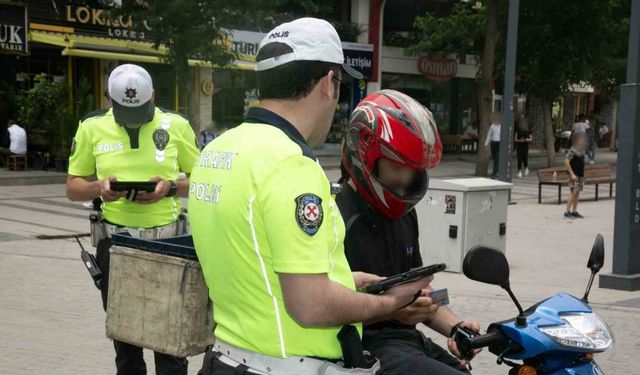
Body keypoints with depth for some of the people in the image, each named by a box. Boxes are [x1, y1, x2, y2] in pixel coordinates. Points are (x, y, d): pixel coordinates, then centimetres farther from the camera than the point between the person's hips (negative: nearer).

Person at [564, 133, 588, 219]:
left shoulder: (582, 151, 11)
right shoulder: (572, 150, -14)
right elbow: (566, 162, -20)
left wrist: (583, 175, 20)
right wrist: (572, 174, -21)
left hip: (580, 175, 8)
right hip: (574, 175, -8)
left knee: (577, 193, 10)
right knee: (574, 192, -12)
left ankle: (574, 211, 15)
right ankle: (567, 211, -8)